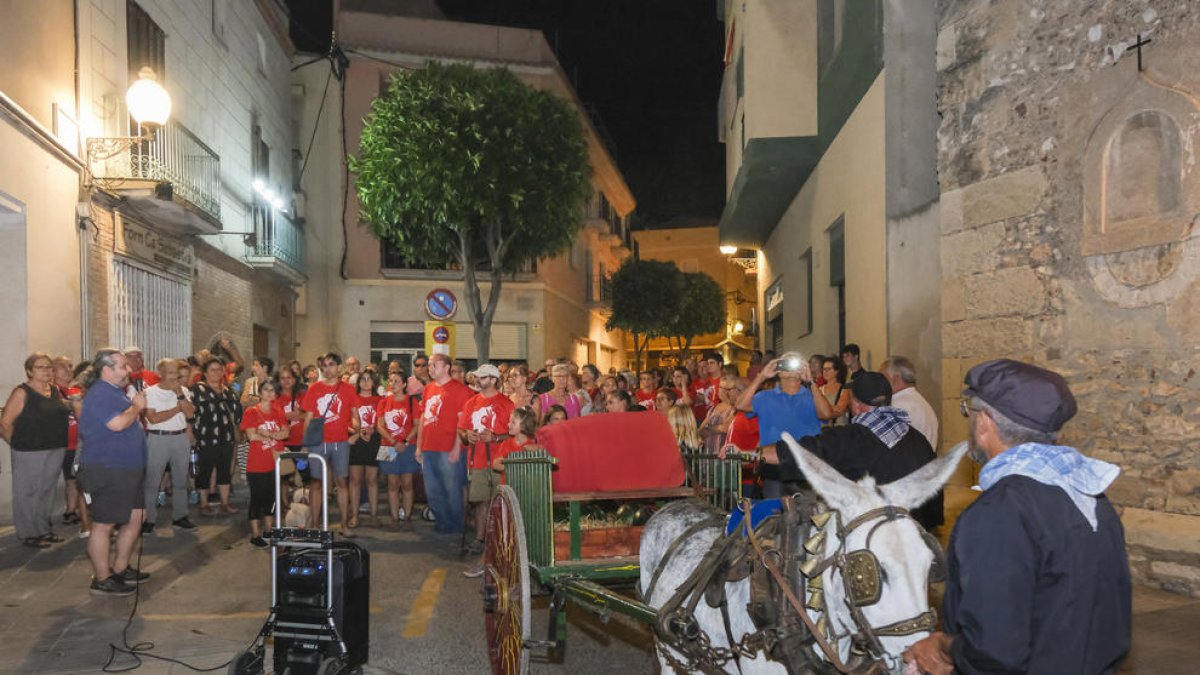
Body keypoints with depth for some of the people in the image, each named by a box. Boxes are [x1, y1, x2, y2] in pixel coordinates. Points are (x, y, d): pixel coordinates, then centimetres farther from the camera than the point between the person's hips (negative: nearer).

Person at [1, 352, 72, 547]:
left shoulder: (55, 390, 9)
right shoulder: (21, 393, -10)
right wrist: (19, 443, -5)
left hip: (56, 450, 6)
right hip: (30, 453, -6)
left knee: (47, 491, 16)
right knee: (28, 493, 5)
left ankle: (43, 529, 29)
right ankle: (29, 534, 17)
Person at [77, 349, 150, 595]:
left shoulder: (115, 392, 17)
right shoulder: (100, 393, -16)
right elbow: (117, 423, -26)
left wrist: (137, 407, 11)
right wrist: (137, 406, -13)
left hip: (128, 469, 11)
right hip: (107, 470, -11)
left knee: (136, 517, 14)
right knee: (103, 525, -1)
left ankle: (120, 569, 27)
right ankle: (102, 580, 8)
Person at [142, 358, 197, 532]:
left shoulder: (183, 390, 7)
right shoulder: (150, 392, -5)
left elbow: (190, 413, -5)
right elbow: (153, 418, -15)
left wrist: (179, 394, -12)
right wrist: (177, 408, -9)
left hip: (181, 438, 4)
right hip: (158, 439, -4)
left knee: (181, 479, 11)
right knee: (152, 481, -1)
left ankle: (179, 516, 22)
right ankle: (149, 519, 9)